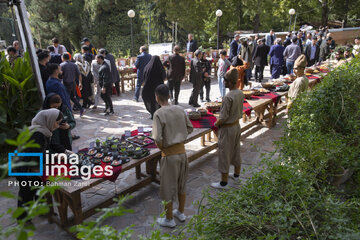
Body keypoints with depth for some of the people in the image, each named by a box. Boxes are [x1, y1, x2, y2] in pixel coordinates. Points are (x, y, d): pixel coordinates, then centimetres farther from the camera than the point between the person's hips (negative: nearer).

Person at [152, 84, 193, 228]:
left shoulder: (158, 114, -17)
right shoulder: (179, 110, 1)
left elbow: (158, 139, -23)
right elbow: (190, 128, 10)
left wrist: (161, 147, -3)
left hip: (169, 155, -6)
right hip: (182, 151, 6)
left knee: (168, 187, 11)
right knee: (181, 184, 22)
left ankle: (169, 219, 28)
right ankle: (181, 212, 39)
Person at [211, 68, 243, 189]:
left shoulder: (228, 97, -27)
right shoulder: (240, 93, -1)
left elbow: (223, 117, -23)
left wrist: (216, 124, -5)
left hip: (227, 128, -9)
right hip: (237, 125, 9)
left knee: (224, 154, 3)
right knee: (236, 151, 22)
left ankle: (223, 182, 14)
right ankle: (236, 174, 41)